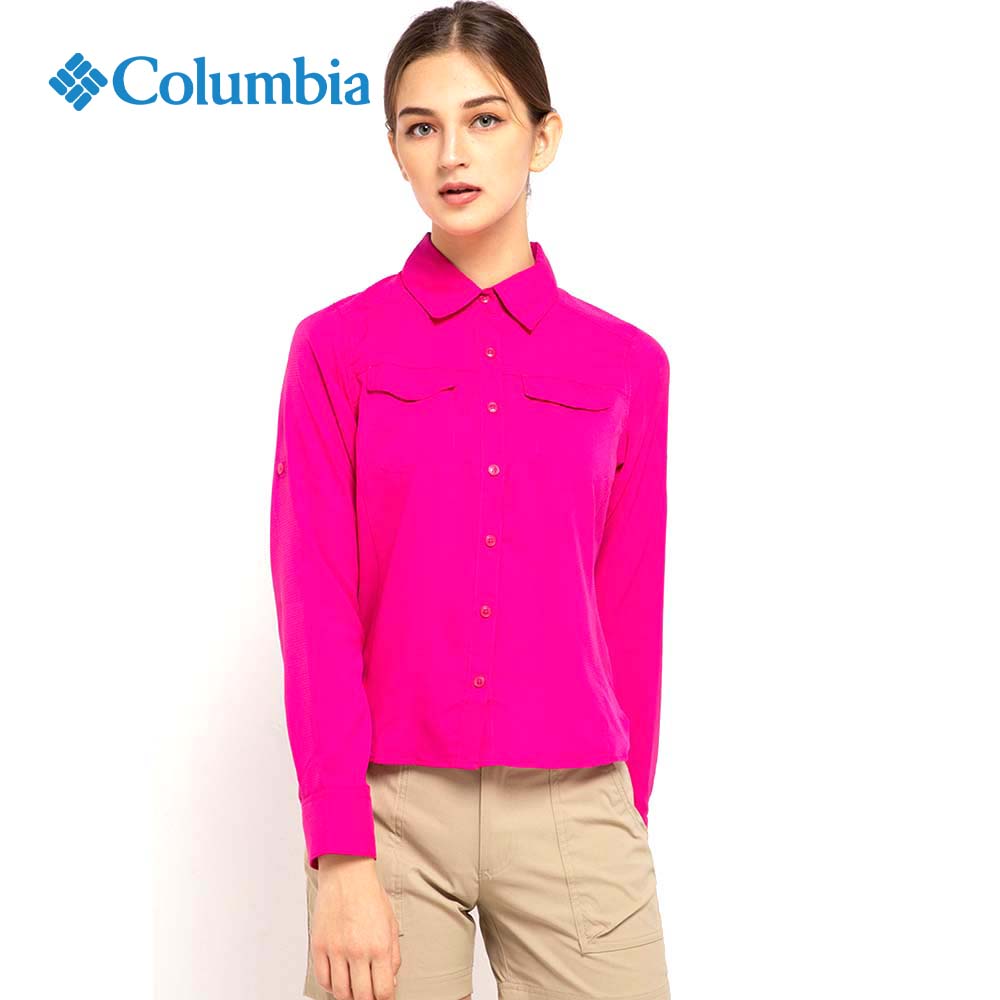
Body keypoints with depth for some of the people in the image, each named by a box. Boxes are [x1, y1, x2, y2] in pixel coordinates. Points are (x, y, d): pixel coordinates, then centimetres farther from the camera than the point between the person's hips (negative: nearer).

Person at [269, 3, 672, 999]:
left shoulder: (625, 364, 4)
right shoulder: (336, 347, 0)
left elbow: (630, 616, 7)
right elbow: (316, 601, -5)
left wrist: (626, 830, 10)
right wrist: (341, 856, -10)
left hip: (572, 811, 1)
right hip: (390, 808, -1)